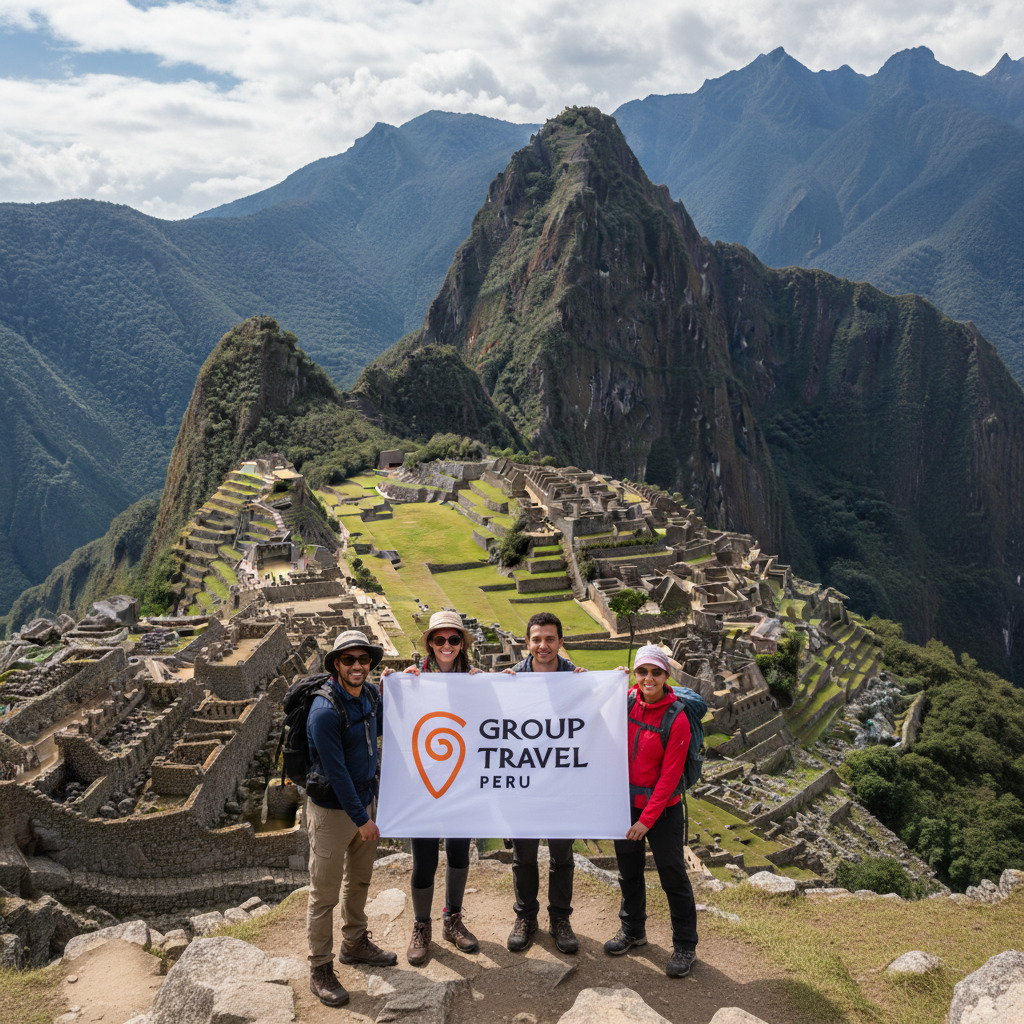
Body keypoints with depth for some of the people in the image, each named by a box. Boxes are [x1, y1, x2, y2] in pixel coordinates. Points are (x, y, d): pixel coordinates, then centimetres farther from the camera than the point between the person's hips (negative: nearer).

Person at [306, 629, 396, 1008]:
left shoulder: (370, 694, -2)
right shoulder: (325, 712, -26)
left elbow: (380, 726, 21)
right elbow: (336, 773, -24)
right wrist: (361, 819, -19)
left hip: (364, 799, 8)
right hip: (332, 809, -8)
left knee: (359, 879, 23)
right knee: (325, 892, 3)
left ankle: (355, 943, 42)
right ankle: (320, 969, 17)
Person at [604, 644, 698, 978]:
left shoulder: (677, 720, -18)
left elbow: (669, 776, -16)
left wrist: (647, 819, -16)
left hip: (663, 807, -5)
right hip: (625, 801, 5)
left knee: (672, 874, 4)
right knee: (628, 869, 18)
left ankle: (685, 945, 20)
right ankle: (632, 929, 38)